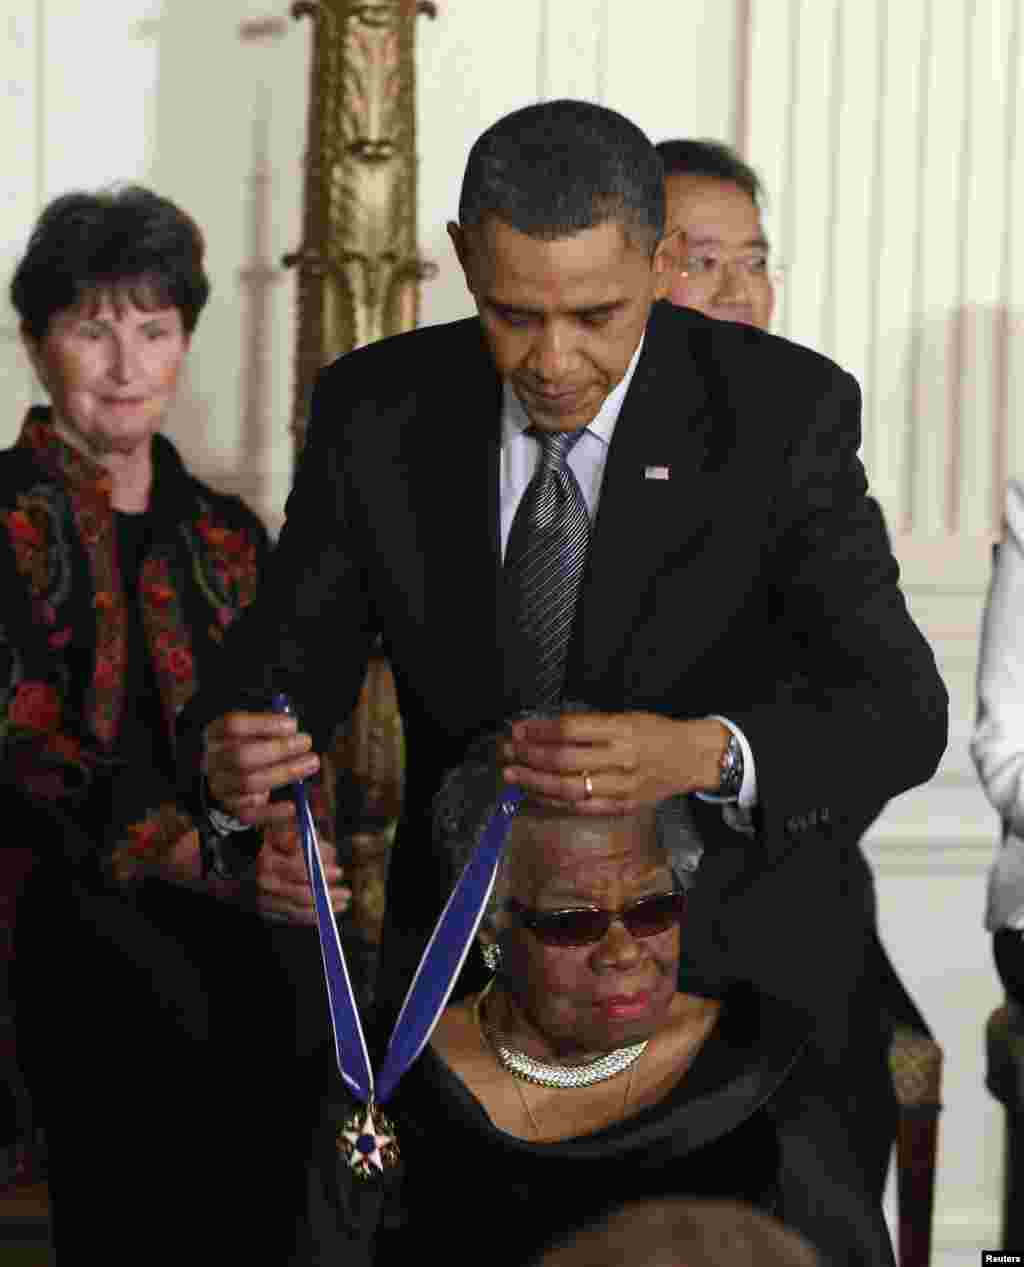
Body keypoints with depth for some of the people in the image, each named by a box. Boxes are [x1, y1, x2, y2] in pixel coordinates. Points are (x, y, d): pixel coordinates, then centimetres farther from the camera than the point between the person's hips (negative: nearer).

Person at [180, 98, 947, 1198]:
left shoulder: (785, 411, -17)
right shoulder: (375, 408, -9)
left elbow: (900, 713, -24)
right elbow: (288, 660, -6)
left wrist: (705, 755, -44)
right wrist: (230, 754, -31)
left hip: (731, 973, -2)